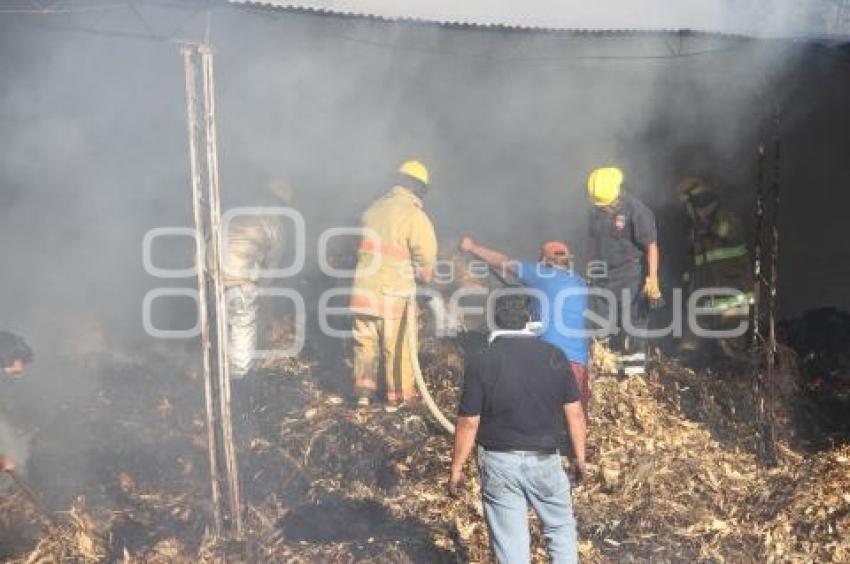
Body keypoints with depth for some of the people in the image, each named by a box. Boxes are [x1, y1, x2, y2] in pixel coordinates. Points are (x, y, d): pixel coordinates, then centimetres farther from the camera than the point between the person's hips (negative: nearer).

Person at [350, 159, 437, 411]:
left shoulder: (373, 209, 5)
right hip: (395, 293, -5)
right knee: (399, 347, 10)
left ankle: (363, 390, 20)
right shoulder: (415, 216, -14)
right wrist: (425, 275, 5)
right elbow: (426, 258, -15)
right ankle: (397, 396, 20)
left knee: (365, 342, 19)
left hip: (364, 291, 5)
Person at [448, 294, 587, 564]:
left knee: (510, 541, 7)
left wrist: (456, 468, 0)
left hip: (500, 462, -1)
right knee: (561, 528, 21)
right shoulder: (554, 356, -3)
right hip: (545, 460, 2)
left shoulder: (481, 363, -11)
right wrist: (579, 456, 13)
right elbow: (574, 412, 1)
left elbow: (469, 422, -11)